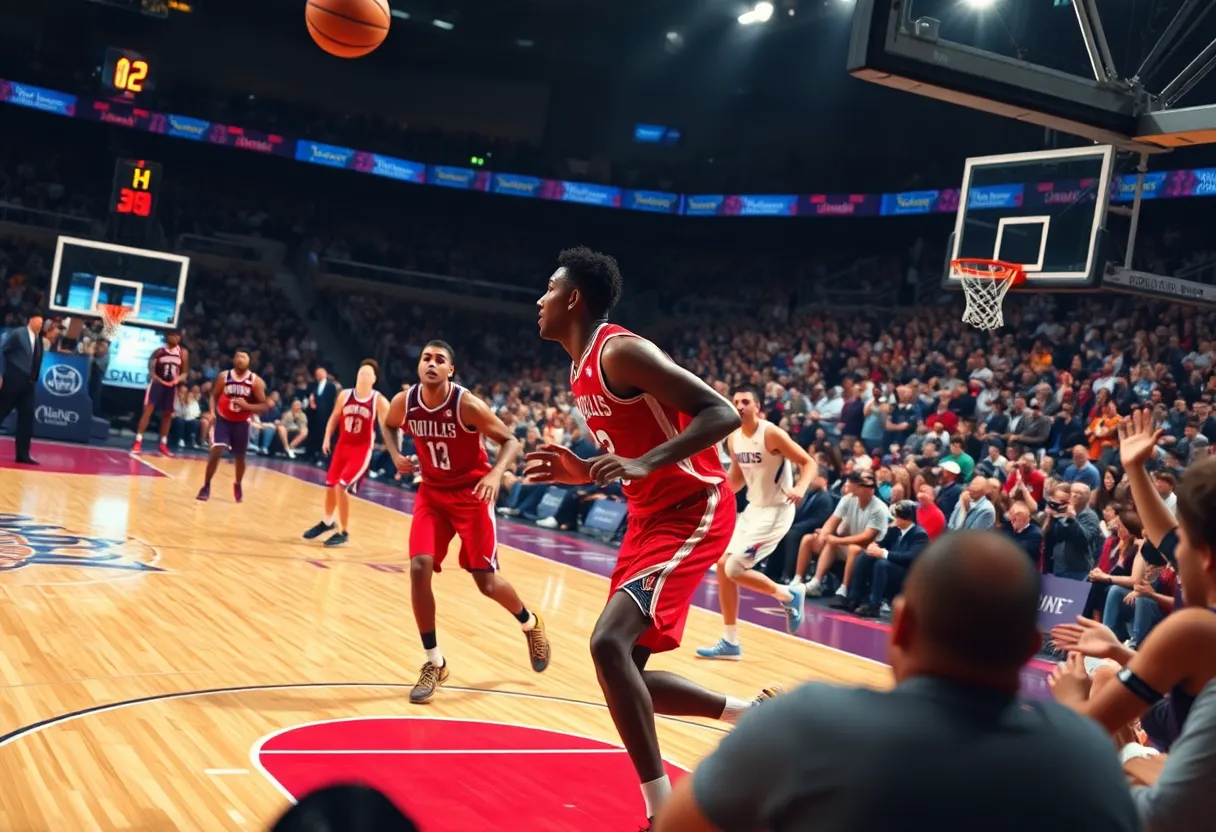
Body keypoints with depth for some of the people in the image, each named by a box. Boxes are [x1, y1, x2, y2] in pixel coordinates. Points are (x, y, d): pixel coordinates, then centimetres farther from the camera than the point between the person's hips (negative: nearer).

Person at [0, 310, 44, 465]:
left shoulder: (39, 340, 12)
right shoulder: (17, 334, -5)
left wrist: (34, 381, 8)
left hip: (27, 384, 6)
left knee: (27, 417, 1)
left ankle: (23, 454, 3)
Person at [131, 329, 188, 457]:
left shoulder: (183, 353, 2)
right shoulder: (159, 351, -5)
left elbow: (185, 372, 6)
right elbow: (151, 370, 0)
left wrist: (177, 379, -14)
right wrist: (159, 380, -18)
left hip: (171, 386, 3)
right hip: (157, 383, -3)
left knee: (168, 415, 9)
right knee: (148, 410, -11)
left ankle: (163, 445, 19)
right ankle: (138, 442, -9)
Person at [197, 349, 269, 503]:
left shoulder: (255, 381, -12)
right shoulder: (224, 376, -8)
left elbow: (264, 405, -11)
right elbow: (214, 395, 5)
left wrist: (247, 406, -27)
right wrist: (212, 412, -12)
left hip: (241, 423, 1)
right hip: (223, 420, -1)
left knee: (240, 457, 11)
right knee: (216, 452, -16)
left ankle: (238, 485, 38)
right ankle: (206, 486, 1)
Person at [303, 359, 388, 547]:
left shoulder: (379, 401, -13)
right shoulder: (345, 395, -1)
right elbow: (334, 418, 12)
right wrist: (327, 438, 4)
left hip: (362, 450, -5)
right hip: (343, 445, 5)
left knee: (342, 487, -14)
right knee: (330, 485, 14)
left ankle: (344, 532, 3)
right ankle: (327, 521, 41)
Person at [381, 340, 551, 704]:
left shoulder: (467, 405, -23)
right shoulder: (404, 402, -10)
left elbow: (511, 441, -15)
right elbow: (388, 426, 14)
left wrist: (496, 473, -33)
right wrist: (396, 456, -6)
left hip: (471, 493, -3)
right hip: (432, 492, 3)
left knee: (486, 581, -1)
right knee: (419, 568, -15)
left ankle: (530, 624, 33)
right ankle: (434, 663, 0)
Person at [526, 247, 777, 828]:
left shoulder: (621, 352, -17)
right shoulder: (584, 372, 13)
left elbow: (723, 414, -23)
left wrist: (643, 464, -33)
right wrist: (585, 473, 9)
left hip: (692, 513, -10)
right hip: (651, 518, 10)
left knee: (609, 644, -23)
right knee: (623, 667, 9)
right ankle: (749, 714, 25)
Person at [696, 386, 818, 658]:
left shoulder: (771, 433, -18)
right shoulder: (734, 439, 5)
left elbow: (809, 463, -18)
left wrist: (800, 489, -36)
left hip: (776, 510, -8)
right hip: (753, 508, 8)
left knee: (734, 569, -15)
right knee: (723, 566, 5)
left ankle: (788, 595, 9)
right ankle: (730, 643, 14)